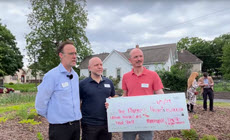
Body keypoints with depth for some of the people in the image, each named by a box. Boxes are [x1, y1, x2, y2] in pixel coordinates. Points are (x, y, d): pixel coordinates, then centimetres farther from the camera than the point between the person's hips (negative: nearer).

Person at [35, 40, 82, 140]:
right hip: (59, 127, -6)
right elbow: (40, 102, -12)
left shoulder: (75, 75, 6)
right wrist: (52, 117, 0)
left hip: (76, 125, 6)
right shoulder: (52, 75, -15)